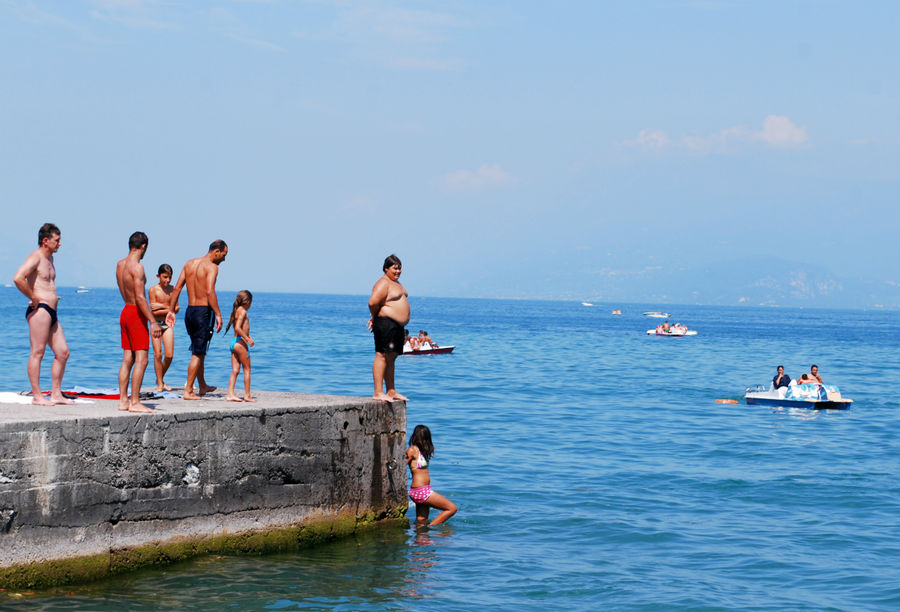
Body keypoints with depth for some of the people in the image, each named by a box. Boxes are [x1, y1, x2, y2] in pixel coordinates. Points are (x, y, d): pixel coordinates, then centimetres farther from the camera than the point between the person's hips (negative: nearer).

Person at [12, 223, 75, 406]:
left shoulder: (49, 258, 20)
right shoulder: (35, 257, -10)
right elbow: (18, 278, -27)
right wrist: (34, 298, -18)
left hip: (51, 313, 10)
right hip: (39, 310, -10)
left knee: (63, 353, 9)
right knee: (37, 353, -7)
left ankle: (56, 394, 13)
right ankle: (37, 396, -6)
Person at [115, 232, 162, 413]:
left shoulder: (120, 264, 10)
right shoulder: (137, 267, -17)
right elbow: (140, 297, -23)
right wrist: (153, 321, -23)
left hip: (125, 311, 9)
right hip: (136, 314, -9)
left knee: (127, 360, 11)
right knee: (141, 360, -8)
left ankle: (123, 400, 12)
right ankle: (135, 403, -10)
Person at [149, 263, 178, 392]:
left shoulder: (173, 289, 4)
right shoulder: (153, 290, -6)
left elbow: (176, 308, 0)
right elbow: (154, 311, -11)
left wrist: (162, 306, -12)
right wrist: (169, 308, -12)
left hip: (168, 324, 3)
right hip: (156, 323, -3)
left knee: (169, 355, -4)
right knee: (158, 354, -4)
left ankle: (161, 379, 19)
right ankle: (159, 384, 4)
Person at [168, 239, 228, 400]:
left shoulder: (190, 264, 11)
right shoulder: (211, 267, -12)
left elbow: (177, 288, 9)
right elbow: (210, 292, -24)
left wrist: (171, 311, 12)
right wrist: (218, 314, -23)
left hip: (190, 311, 8)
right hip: (204, 311, -8)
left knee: (198, 351, 22)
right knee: (198, 353, -2)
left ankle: (202, 386, 34)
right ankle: (188, 391, -2)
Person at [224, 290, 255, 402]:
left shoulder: (236, 310, 15)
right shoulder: (242, 311, -11)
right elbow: (237, 328, -23)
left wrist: (247, 335, 19)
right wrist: (248, 339, -20)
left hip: (233, 342, 8)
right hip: (240, 342, -8)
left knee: (235, 371, 6)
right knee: (247, 369, 0)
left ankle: (230, 394, 1)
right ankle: (247, 395, 3)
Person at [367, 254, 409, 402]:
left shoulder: (396, 283, 20)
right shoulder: (383, 284, -13)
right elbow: (373, 302, -24)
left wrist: (374, 317, 12)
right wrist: (375, 317, -5)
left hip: (397, 326, 10)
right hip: (386, 324, -10)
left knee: (391, 358, 14)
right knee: (382, 356, -12)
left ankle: (391, 391, 21)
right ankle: (378, 393, -15)